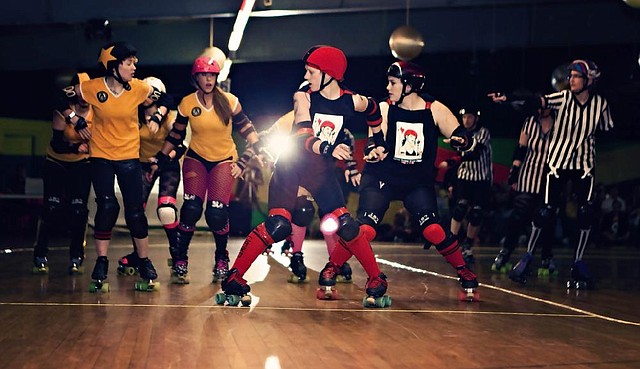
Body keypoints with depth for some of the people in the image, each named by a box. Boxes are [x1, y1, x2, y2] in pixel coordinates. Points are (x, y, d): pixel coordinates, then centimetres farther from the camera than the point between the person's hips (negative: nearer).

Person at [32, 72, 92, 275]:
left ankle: (76, 258, 3)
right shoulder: (63, 112, -20)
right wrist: (76, 148, -38)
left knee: (78, 210, -8)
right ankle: (40, 256, 4)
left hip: (81, 164, 1)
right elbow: (57, 144, -20)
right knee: (52, 209, -9)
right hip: (57, 162, -1)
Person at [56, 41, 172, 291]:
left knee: (136, 211, 1)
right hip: (101, 156, -1)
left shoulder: (139, 88, -7)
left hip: (129, 157, 1)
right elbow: (61, 98, 1)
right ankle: (101, 266, 3)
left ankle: (145, 266, 14)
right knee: (107, 207, -9)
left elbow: (163, 99, 10)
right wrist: (76, 122, -4)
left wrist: (156, 117, -5)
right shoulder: (93, 88, -12)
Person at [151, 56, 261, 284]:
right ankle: (179, 261, -3)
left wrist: (247, 159, -13)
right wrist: (159, 161, 4)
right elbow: (175, 136, 7)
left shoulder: (229, 101, -9)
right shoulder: (187, 103, -5)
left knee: (217, 212, -15)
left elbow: (247, 129, -3)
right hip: (196, 158, 1)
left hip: (224, 160, -1)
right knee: (191, 208, -19)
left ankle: (221, 261, 11)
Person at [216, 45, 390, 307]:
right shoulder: (303, 97, -13)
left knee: (345, 225, -9)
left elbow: (373, 110, 18)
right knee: (277, 226, -17)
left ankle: (376, 283, 6)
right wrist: (327, 148, -46)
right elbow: (302, 136, -28)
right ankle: (234, 280, -10)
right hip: (292, 164, -2)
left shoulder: (352, 101, -6)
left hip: (322, 168, 2)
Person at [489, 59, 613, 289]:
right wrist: (506, 98, -33)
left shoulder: (600, 104, -3)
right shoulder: (563, 98, -7)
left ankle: (578, 263, 2)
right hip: (558, 161, -1)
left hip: (584, 165, 1)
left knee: (586, 213, -11)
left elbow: (607, 133, 9)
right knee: (546, 211, -7)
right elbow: (535, 102, -20)